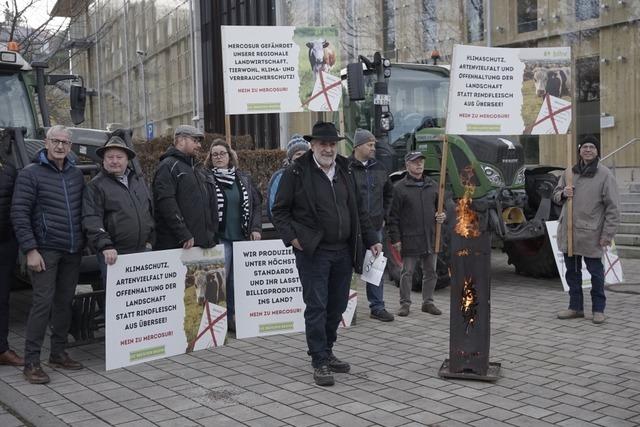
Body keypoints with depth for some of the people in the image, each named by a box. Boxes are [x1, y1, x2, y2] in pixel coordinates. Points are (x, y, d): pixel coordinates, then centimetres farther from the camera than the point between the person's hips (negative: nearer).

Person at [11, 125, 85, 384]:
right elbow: (19, 214, -9)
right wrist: (30, 250, -15)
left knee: (64, 302, 10)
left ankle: (58, 353, 22)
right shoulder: (31, 174, -4)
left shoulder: (77, 175, 12)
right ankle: (31, 362, -1)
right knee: (43, 302, -8)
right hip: (46, 251, -5)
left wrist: (85, 240, 10)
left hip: (73, 251, 5)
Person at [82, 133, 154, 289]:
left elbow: (150, 211, 25)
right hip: (113, 254, -5)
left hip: (142, 251, 5)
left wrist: (149, 240, 19)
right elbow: (91, 220, -12)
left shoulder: (139, 181, 16)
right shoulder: (96, 186, -2)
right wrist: (105, 246, -23)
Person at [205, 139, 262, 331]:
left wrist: (256, 228, 5)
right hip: (220, 238, -4)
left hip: (242, 237, 4)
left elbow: (257, 204, 16)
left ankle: (232, 317, 17)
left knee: (236, 281, 7)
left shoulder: (243, 179, 13)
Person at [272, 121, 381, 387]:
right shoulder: (296, 173, -6)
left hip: (343, 252, 6)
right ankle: (319, 362, 7)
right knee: (316, 307, -3)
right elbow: (280, 211, -2)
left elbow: (358, 210, 17)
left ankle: (326, 352, 29)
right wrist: (291, 237, -14)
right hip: (313, 252, -6)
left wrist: (371, 239, 11)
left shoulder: (345, 170, 11)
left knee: (337, 306, 13)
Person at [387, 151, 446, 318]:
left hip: (431, 238, 5)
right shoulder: (400, 188, -4)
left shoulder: (433, 185, 11)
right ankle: (405, 303, 13)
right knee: (407, 273, 3)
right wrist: (395, 238, -9)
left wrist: (443, 215, 0)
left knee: (430, 272, 11)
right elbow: (393, 216, -5)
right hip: (409, 239, -5)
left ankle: (428, 302, 24)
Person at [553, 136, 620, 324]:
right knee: (572, 271, 13)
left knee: (596, 272, 5)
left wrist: (607, 234, -12)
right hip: (568, 231, 5)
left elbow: (612, 207, -7)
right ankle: (575, 307, 24)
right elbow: (555, 195, 18)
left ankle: (598, 309, 17)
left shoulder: (605, 174, -5)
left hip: (591, 234, -5)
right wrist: (563, 193, -6)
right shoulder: (569, 172, 9)